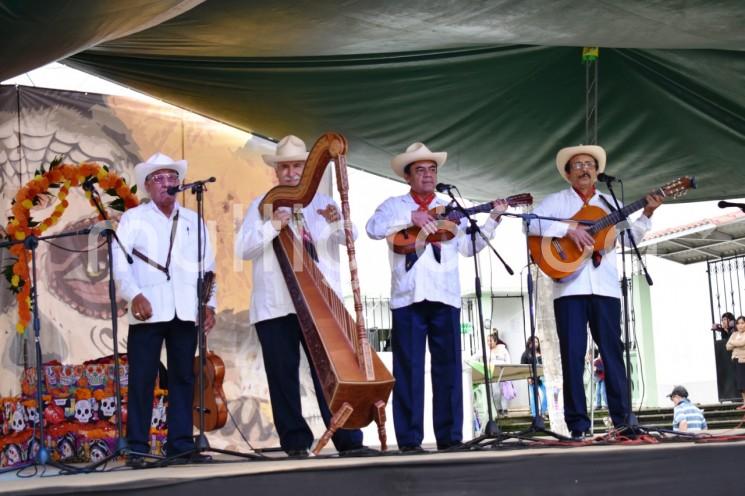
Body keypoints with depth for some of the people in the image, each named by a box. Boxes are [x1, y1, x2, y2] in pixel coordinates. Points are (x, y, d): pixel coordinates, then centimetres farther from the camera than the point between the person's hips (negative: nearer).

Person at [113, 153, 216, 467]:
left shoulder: (193, 220, 18)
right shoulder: (133, 218, 8)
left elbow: (207, 265, 15)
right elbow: (119, 262, -2)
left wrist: (209, 303, 4)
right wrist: (134, 295, -16)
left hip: (186, 311, 3)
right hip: (148, 310, -3)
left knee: (183, 378, 3)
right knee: (141, 379, -4)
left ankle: (181, 445, 7)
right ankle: (137, 449, -1)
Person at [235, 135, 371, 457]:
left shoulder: (321, 202, 16)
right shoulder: (262, 205, 10)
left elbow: (347, 238, 2)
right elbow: (243, 249, 0)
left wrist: (336, 222, -20)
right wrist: (272, 226, -14)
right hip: (276, 305, -1)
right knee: (283, 375, 0)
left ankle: (347, 440, -5)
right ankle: (295, 442, 7)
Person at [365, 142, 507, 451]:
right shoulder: (395, 206, 11)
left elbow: (468, 247, 13)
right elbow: (373, 228, -8)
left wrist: (493, 220, 3)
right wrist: (411, 218, -17)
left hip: (445, 297, 3)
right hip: (408, 296, -3)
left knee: (448, 367, 1)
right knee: (408, 368, -3)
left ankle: (449, 436, 6)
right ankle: (409, 439, 0)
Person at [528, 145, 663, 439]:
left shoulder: (610, 203, 18)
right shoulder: (556, 201, 9)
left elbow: (631, 236, 9)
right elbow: (531, 223, -8)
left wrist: (646, 214, -7)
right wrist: (568, 229, -17)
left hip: (605, 286, 2)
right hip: (570, 286, -2)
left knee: (613, 351, 2)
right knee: (573, 354, -4)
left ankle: (622, 418, 5)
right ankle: (578, 423, 0)